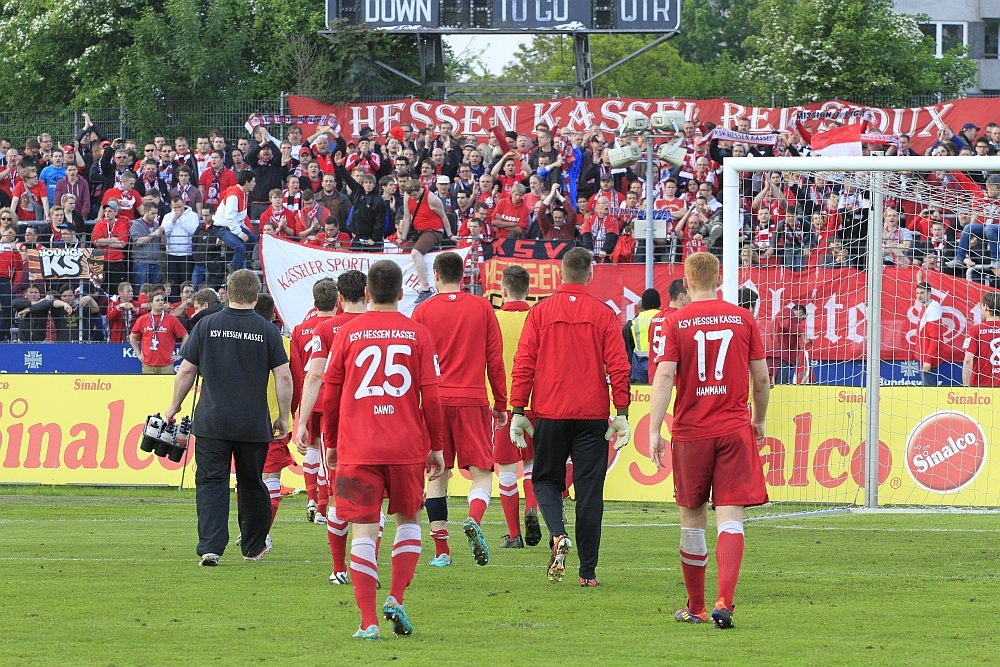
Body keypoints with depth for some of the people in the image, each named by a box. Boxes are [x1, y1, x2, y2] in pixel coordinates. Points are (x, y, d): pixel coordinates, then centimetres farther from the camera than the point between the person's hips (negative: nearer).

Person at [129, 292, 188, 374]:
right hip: (148, 365, 2)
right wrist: (138, 354, 11)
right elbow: (133, 337, 18)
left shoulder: (171, 320, -1)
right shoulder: (142, 320, 4)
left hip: (166, 365, -2)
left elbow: (185, 337, 4)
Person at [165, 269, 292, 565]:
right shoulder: (267, 330, -1)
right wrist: (283, 418, 9)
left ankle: (211, 546, -15)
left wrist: (174, 407, 14)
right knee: (251, 484, 15)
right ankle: (254, 546, 26)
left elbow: (187, 370, 2)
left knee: (211, 482, -1)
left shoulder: (207, 325, -1)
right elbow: (283, 376, -1)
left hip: (212, 421, -1)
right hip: (254, 424, 1)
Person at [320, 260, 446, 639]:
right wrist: (437, 447, 9)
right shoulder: (417, 334, 1)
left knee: (364, 530, -1)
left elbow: (330, 393, 6)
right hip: (407, 447, 0)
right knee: (408, 519, 19)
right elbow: (431, 395, 0)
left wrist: (331, 442, 18)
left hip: (357, 449, 0)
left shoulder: (348, 333, 3)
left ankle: (369, 621, -8)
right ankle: (396, 599, 3)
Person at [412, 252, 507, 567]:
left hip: (435, 401, 1)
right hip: (473, 402, -1)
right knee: (482, 472, 3)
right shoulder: (482, 308, 4)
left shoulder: (423, 311, 3)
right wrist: (501, 404, 12)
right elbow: (495, 359, 5)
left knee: (437, 476, 8)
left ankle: (441, 550, 5)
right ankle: (474, 519, -26)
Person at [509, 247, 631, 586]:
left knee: (546, 481, 16)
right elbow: (618, 366, -3)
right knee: (590, 491, 4)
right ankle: (588, 571, 4)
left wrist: (518, 411, 3)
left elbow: (523, 364, -1)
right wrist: (622, 414, 0)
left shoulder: (540, 312, 0)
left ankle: (559, 536, -12)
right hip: (592, 416, 0)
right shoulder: (603, 314, 0)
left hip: (550, 414, 0)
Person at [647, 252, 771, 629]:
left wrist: (654, 431, -11)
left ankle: (695, 608, 21)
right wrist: (760, 420, 22)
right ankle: (724, 601, -23)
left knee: (692, 516, 12)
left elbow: (664, 376, -10)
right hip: (735, 429, 0)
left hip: (690, 430, 0)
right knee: (730, 517, -5)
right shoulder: (743, 319, 3)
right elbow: (761, 377, 7)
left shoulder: (675, 322, -2)